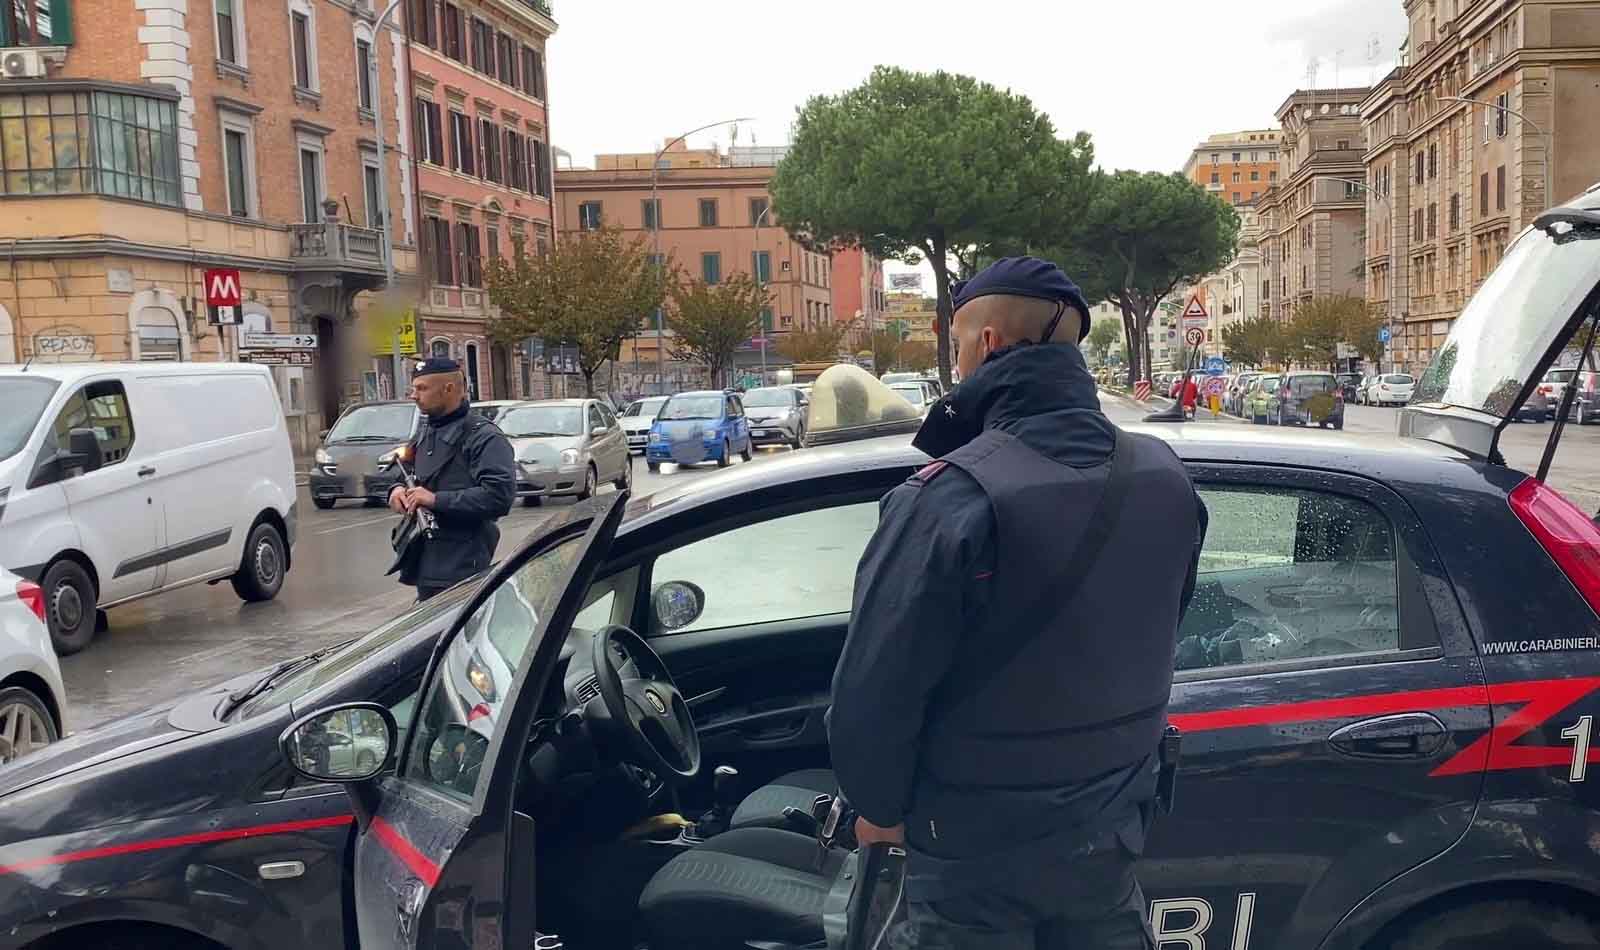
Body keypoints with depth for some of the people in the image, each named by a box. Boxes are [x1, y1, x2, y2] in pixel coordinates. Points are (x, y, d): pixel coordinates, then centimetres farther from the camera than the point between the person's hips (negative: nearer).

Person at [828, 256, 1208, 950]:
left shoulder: (946, 502, -26)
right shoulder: (1165, 479, -5)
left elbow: (876, 689, -21)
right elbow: (1151, 636, 7)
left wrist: (879, 806, -3)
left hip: (976, 848, -5)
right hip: (1111, 827, 6)